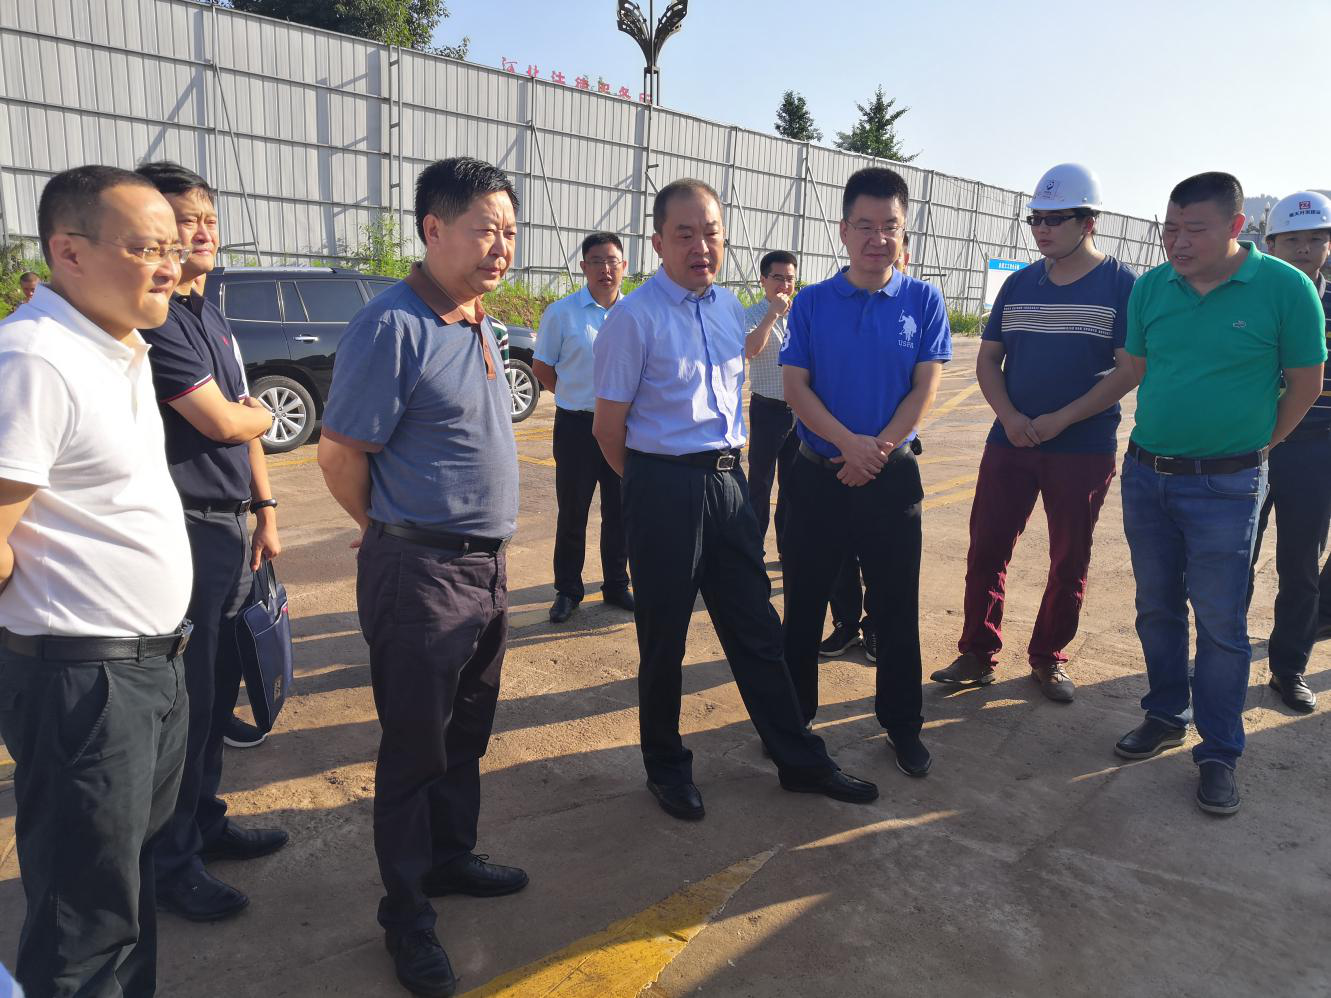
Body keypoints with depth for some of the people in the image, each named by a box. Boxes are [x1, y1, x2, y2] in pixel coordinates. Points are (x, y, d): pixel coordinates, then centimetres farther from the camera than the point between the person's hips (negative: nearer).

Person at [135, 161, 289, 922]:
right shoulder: (155, 317, -14)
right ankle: (172, 860, 19)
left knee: (218, 689, 18)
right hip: (184, 530, -9)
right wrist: (263, 413, 4)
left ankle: (206, 821, 34)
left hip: (230, 527, 9)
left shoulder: (211, 317, 15)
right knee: (185, 700, 2)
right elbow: (223, 423, -18)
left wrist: (265, 509, 14)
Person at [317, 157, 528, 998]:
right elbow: (340, 454, -15)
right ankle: (407, 913, 24)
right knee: (416, 746, 6)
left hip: (487, 564, 8)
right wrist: (395, 532, 0)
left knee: (467, 735, 20)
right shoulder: (392, 326, -17)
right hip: (421, 573, -8)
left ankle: (452, 858, 40)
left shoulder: (481, 325, 10)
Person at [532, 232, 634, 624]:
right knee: (572, 512, 6)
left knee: (619, 511, 12)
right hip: (577, 425, -2)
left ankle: (616, 585, 27)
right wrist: (577, 395, 6)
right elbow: (541, 366, 5)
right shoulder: (561, 313, -5)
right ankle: (567, 591, 20)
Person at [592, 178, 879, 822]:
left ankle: (799, 760, 29)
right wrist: (658, 487, 3)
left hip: (727, 480, 6)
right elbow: (608, 427, -9)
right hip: (664, 487, -6)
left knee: (755, 627, 14)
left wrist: (720, 467, 15)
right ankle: (666, 766, 30)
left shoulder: (729, 307, 8)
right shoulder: (635, 317, -12)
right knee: (663, 637, 9)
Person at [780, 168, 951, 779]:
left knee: (896, 608, 8)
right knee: (803, 602, 9)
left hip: (892, 478, 0)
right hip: (818, 474, 1)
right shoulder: (811, 303, 1)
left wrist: (876, 452, -14)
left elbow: (925, 387, -4)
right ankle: (794, 716, 26)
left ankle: (902, 725, 25)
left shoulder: (923, 301, 1)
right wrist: (849, 443, -19)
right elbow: (795, 386, -5)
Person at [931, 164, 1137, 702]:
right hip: (1010, 443, 3)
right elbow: (987, 359, 9)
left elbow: (1129, 370, -10)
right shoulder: (1019, 284, 8)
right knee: (986, 550, 3)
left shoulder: (1123, 285, -4)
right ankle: (978, 655, 15)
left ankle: (1048, 659, 24)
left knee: (1070, 561, 8)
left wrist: (1059, 420, -17)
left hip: (1085, 449, -3)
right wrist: (1010, 417, -9)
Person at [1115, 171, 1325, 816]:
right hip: (1145, 473, 4)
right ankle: (1165, 717, 31)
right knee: (1156, 609, 14)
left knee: (1219, 622, 2)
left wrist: (1250, 447, 5)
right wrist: (1162, 438, 11)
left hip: (1225, 486, -4)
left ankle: (1219, 752, 16)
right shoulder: (1149, 288, 1)